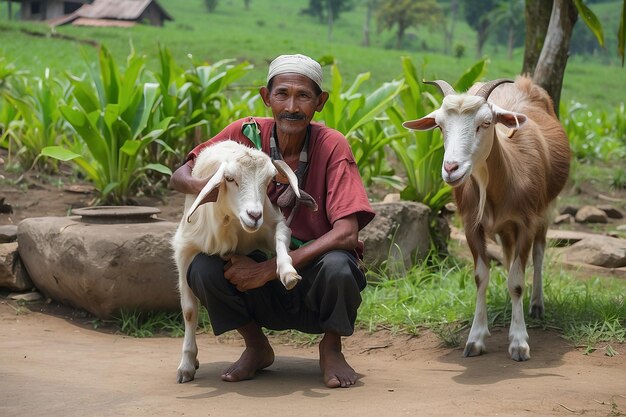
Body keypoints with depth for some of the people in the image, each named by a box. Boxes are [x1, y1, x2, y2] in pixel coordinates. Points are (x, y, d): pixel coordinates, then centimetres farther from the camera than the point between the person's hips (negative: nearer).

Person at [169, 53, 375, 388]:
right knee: (202, 267, -25)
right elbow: (179, 176, -4)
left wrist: (268, 270, -29)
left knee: (338, 266, -35)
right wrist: (198, 185, -31)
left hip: (313, 273, -2)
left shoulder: (332, 146, -16)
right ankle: (257, 348, 4)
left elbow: (345, 233, -24)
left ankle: (331, 349, -1)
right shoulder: (247, 133, -10)